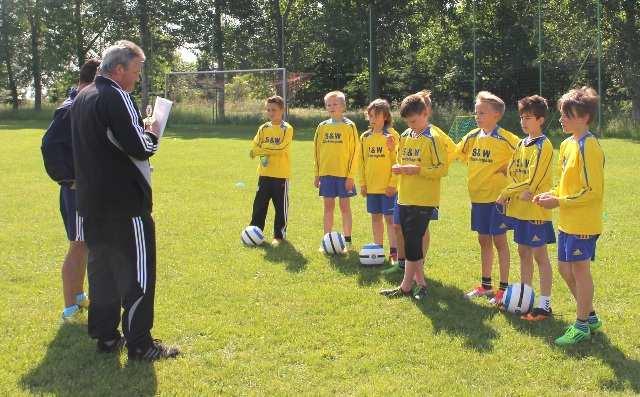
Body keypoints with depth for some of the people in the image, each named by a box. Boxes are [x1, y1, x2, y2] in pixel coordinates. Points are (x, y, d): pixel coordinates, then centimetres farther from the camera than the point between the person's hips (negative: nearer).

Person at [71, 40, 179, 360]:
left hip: (91, 202, 9)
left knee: (101, 267, 14)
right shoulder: (116, 97, -16)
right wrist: (152, 134, -1)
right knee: (137, 272, -2)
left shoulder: (82, 98, 13)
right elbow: (139, 148, -22)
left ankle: (105, 336, 20)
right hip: (125, 202, -9)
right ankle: (139, 344, 2)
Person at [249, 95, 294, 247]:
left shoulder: (287, 129, -6)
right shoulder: (264, 128, 9)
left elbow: (280, 148, -19)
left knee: (281, 206, 3)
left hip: (281, 174, -5)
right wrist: (270, 150, -18)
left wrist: (262, 149, -16)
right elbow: (254, 146, 0)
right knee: (259, 204, 9)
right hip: (264, 173, 5)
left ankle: (279, 235, 12)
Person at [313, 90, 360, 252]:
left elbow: (354, 151, -6)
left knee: (344, 206, 3)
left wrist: (351, 175, -10)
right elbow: (317, 151, 12)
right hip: (326, 173, 4)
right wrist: (317, 174, 9)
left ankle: (347, 241, 11)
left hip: (344, 173, -4)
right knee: (328, 206, 9)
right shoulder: (322, 127, 7)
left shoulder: (349, 126, -5)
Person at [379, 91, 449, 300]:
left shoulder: (433, 138, -11)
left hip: (423, 200, -7)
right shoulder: (405, 136, 11)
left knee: (413, 242, -5)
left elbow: (442, 168, -14)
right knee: (411, 241, 11)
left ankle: (406, 286, 3)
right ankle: (420, 282, 22)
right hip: (405, 197, 8)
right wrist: (399, 168, 1)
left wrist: (417, 169, -20)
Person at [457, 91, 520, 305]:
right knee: (484, 240, 14)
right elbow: (457, 154, 14)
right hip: (478, 196, 6)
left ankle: (503, 288, 9)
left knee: (499, 240, 1)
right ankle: (485, 285, 24)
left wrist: (507, 170, -10)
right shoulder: (472, 137, 5)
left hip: (497, 196, -6)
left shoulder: (505, 138, -13)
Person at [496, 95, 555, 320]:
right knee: (523, 252, 15)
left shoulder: (543, 145, -12)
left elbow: (532, 179, -18)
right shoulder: (522, 144, 12)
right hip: (519, 208, 8)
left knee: (540, 255, -2)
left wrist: (506, 193, -12)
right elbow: (511, 172, 10)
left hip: (535, 209, -8)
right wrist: (519, 192, -8)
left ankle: (544, 304, 3)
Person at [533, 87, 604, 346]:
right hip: (567, 222, 9)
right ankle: (590, 316, 29)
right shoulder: (567, 144, 10)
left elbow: (593, 191, -20)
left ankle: (581, 326, 13)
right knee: (565, 269, 15)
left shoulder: (589, 147, -18)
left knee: (580, 270, 0)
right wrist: (552, 194, 2)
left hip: (583, 224, -9)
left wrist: (559, 202, -19)